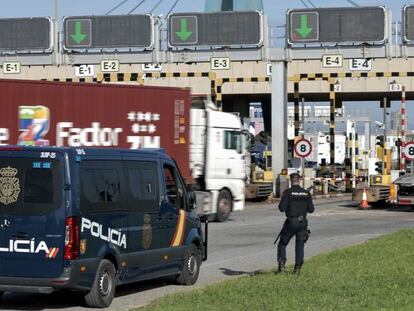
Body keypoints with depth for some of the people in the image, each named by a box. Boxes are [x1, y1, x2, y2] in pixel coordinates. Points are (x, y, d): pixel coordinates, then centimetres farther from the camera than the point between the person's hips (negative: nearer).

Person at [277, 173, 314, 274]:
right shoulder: (306, 193, 3)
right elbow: (311, 209, 5)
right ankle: (298, 268, 5)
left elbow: (282, 208, -11)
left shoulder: (288, 192, -8)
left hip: (291, 222, -3)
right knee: (300, 245, 11)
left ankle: (282, 265, -4)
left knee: (282, 244, 11)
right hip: (303, 222, 3)